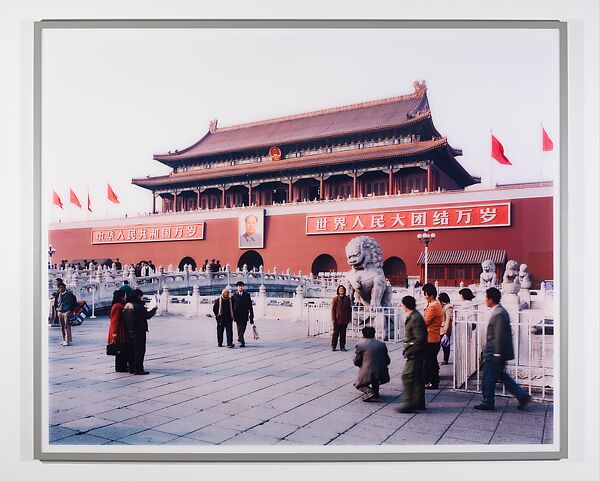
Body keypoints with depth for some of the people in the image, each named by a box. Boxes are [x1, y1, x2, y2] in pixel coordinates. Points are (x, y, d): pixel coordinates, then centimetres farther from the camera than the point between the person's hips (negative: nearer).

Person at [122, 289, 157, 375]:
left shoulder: (126, 306, 11)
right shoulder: (138, 306, -16)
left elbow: (123, 318, 16)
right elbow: (147, 315, -12)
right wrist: (154, 309, 2)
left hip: (128, 332, 9)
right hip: (138, 332, -9)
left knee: (131, 350, 14)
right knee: (139, 350, -3)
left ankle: (132, 368, 18)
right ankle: (138, 369, -3)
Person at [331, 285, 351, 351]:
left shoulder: (347, 299, 7)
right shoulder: (335, 299, -2)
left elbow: (349, 309, 11)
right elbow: (333, 309, -4)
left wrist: (349, 318, 6)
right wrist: (333, 319, -9)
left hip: (344, 320, 3)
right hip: (337, 320, -3)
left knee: (343, 333, 8)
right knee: (335, 333, 2)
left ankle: (342, 346, 15)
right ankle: (333, 346, 12)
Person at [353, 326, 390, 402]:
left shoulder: (360, 344, -1)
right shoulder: (382, 344, 9)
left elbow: (356, 362, 2)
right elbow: (387, 361, 11)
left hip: (368, 374, -4)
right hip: (382, 375, 5)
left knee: (358, 384, 21)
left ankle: (369, 392, -8)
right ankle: (375, 391, 22)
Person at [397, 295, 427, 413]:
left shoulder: (415, 318, -20)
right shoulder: (412, 317, 12)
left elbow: (420, 338, -24)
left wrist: (410, 351, -20)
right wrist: (409, 350, 16)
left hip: (414, 353, -11)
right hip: (416, 353, 11)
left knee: (407, 376, -10)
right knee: (417, 377, 14)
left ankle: (409, 403, -6)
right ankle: (419, 403, 21)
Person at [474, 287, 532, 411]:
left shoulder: (499, 314, -20)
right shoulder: (500, 311, 11)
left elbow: (500, 336, -23)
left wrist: (498, 354, -21)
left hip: (494, 354, -10)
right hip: (496, 353, 10)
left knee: (488, 378, 1)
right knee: (503, 376, 17)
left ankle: (488, 403, 12)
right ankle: (523, 396, 21)